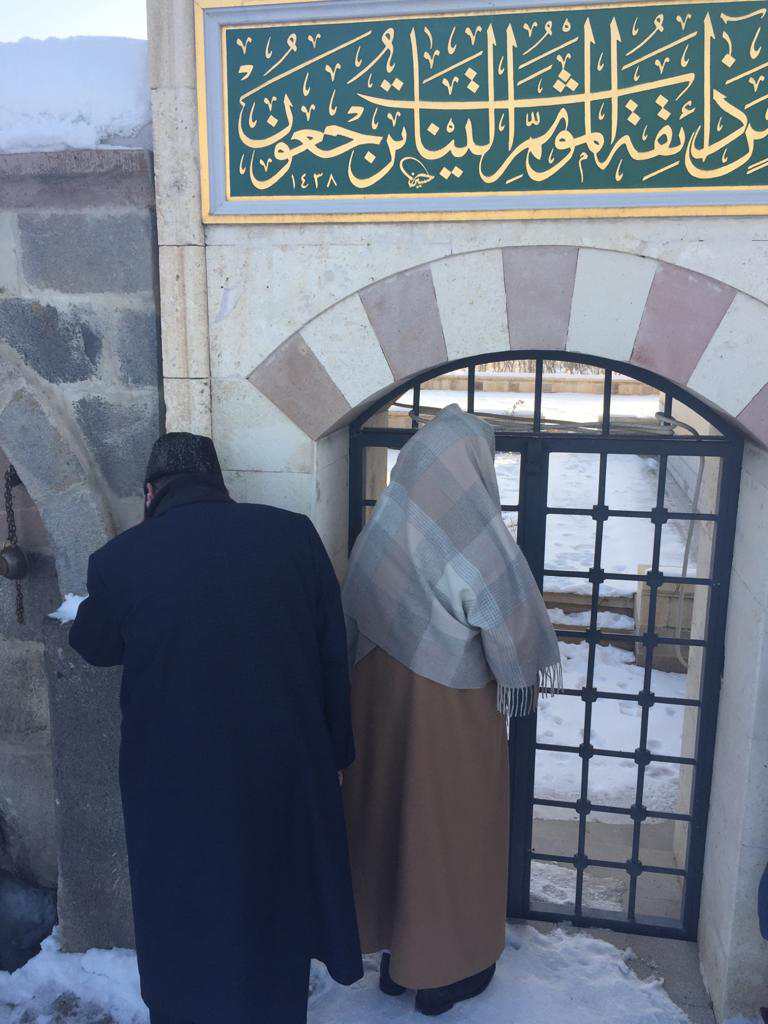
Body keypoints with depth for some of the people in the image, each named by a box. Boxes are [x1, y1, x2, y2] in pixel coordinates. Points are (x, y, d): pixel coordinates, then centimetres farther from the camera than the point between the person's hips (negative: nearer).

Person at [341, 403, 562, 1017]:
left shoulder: (380, 532, -4)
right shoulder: (475, 540, -22)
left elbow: (353, 625, 4)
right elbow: (516, 631, -15)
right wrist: (526, 678, 5)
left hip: (381, 698, 6)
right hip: (452, 710, -6)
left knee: (391, 816, 20)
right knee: (450, 828, 13)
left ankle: (394, 952, 39)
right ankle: (445, 970, 33)